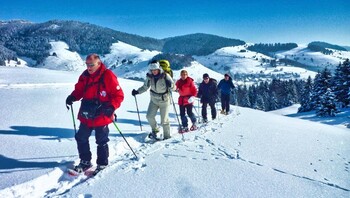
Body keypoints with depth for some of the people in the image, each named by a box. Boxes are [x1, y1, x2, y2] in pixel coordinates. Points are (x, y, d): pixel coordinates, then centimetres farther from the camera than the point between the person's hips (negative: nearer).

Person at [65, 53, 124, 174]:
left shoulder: (108, 76, -16)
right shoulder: (85, 76, 3)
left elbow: (118, 95, -14)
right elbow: (79, 90, 15)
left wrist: (111, 107, -28)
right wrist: (72, 97, -5)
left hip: (101, 116, -6)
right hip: (85, 115, 6)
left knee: (101, 142, 8)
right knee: (81, 138, 15)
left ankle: (102, 164, 28)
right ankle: (85, 162, 34)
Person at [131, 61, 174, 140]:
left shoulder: (165, 76, -18)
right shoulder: (149, 77, -8)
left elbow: (173, 86, -14)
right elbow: (145, 87, 6)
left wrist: (170, 85, -37)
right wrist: (137, 91, -8)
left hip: (164, 101, -4)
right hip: (154, 100, 4)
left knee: (164, 120, -1)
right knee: (149, 116, -7)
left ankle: (167, 136, 18)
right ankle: (155, 130, 20)